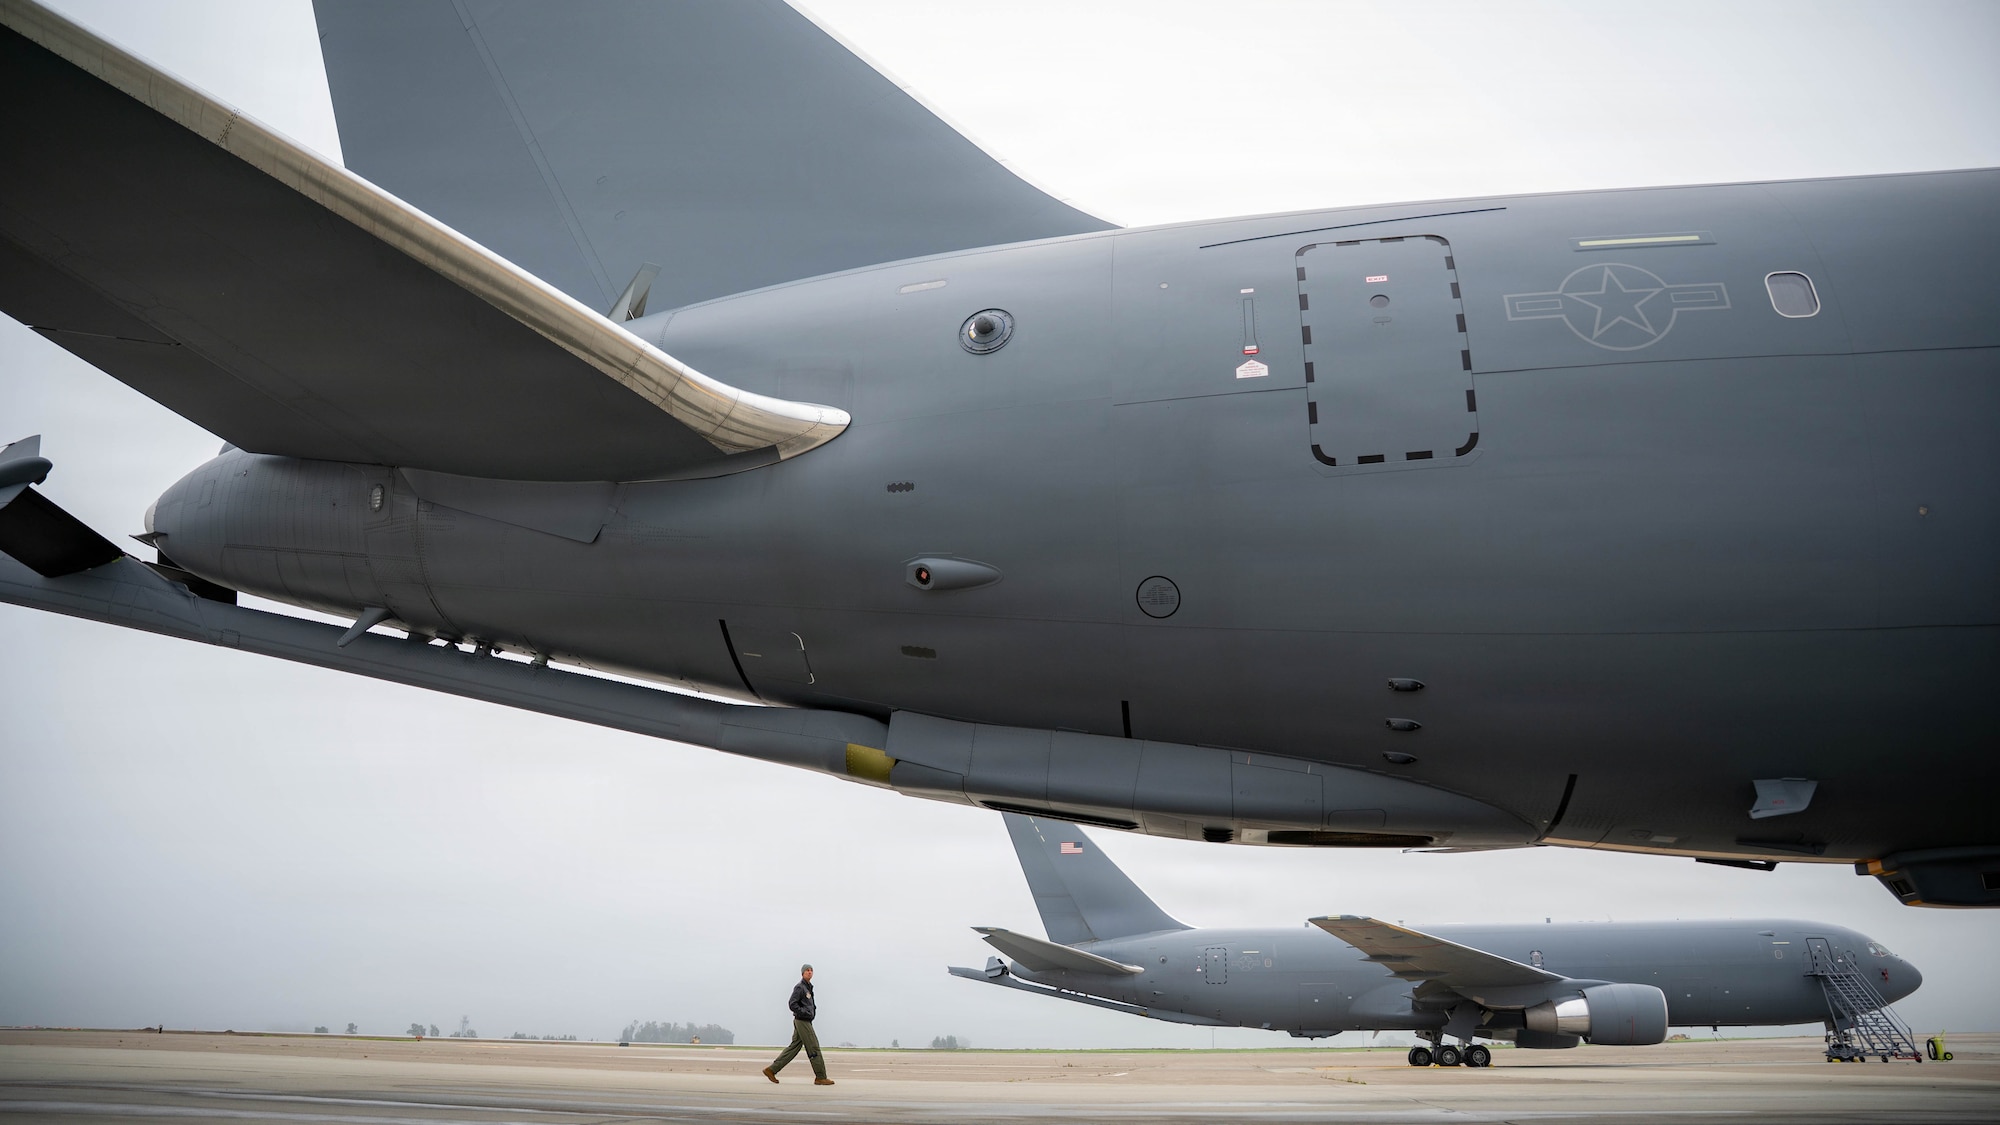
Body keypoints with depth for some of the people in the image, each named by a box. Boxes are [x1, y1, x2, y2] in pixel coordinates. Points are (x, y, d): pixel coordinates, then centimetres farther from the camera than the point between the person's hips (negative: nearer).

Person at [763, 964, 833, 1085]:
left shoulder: (808, 987, 19)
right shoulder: (799, 987, -11)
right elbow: (793, 1004, -19)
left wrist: (814, 1008, 13)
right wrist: (805, 1013, -19)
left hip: (806, 1022, 10)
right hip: (802, 1021, -10)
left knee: (793, 1047, 9)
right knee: (814, 1048, -7)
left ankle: (771, 1070, 10)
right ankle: (820, 1077, -4)